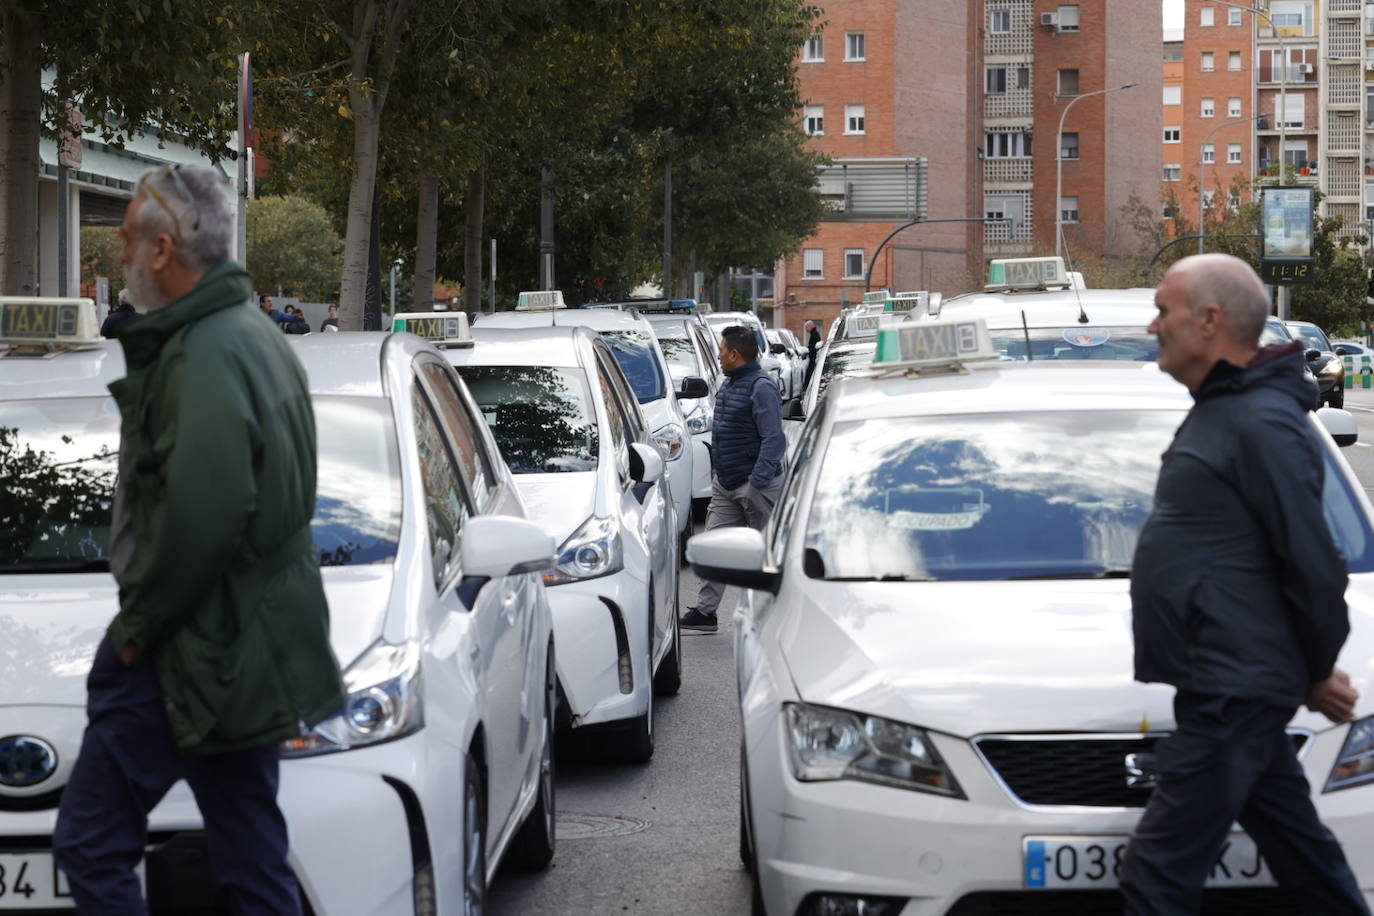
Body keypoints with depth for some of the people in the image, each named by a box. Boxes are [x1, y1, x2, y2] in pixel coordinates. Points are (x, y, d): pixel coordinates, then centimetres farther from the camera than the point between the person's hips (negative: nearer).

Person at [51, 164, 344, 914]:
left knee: (90, 845, -4)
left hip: (194, 649, -10)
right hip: (254, 647, 10)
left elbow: (201, 517, -27)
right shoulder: (257, 339, 16)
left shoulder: (202, 358, -18)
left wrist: (137, 623, -14)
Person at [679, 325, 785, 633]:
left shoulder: (761, 388, -15)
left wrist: (757, 482, -24)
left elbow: (773, 440, -20)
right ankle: (705, 611, 8)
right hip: (725, 485, 9)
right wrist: (716, 474, 20)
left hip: (754, 484, -9)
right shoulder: (728, 385, 14)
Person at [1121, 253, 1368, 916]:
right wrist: (1313, 675, 20)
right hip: (1234, 688, 10)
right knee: (1307, 860, 19)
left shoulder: (1263, 425, -18)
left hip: (1230, 692, -10)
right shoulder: (1220, 410, 14)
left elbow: (1315, 565, -18)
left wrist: (1318, 671, -5)